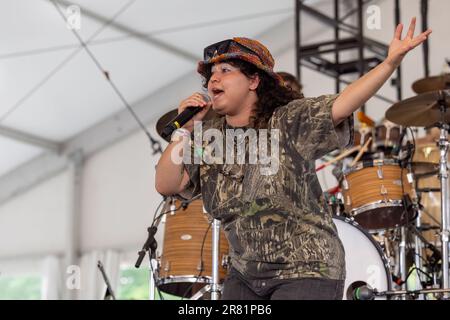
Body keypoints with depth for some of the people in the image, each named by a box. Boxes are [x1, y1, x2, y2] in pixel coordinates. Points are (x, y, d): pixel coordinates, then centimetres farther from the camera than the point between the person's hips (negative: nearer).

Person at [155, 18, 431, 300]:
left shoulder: (290, 121, -12)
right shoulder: (207, 142, 3)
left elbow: (342, 104, -26)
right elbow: (165, 185, -3)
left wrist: (392, 61, -39)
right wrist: (184, 131, -13)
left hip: (306, 272, -5)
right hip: (245, 274, 6)